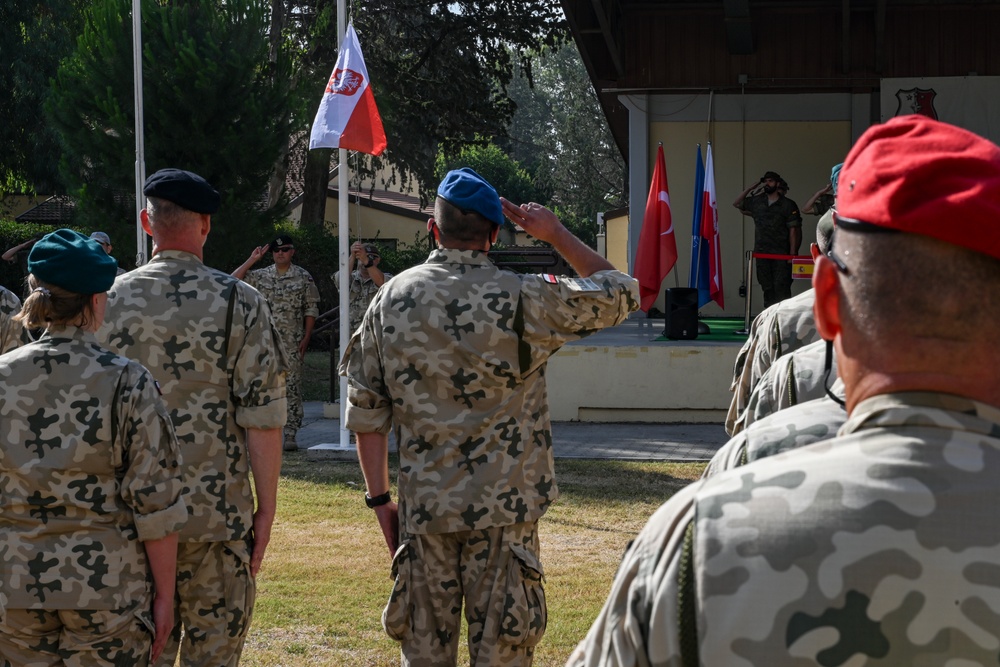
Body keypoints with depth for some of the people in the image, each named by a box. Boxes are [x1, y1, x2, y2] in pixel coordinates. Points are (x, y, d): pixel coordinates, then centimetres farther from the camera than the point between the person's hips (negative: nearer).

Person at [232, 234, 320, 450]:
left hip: (292, 343, -3)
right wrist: (251, 260, -1)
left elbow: (311, 309, 1)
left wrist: (306, 338, -6)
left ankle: (290, 435, -1)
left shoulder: (303, 277, 1)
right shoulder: (261, 276, 8)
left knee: (292, 388, -3)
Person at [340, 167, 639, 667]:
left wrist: (379, 499, 11)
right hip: (503, 512, -3)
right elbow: (621, 293, 5)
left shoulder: (390, 301, 1)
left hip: (423, 512, 3)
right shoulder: (524, 301, -9)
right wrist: (557, 236, 9)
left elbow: (365, 413, 4)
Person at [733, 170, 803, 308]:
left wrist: (792, 254, -10)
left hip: (781, 255, -4)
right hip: (762, 253, 5)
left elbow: (793, 230, -4)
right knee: (767, 287, 8)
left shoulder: (788, 205, -1)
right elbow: (737, 204, 23)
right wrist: (749, 189, 11)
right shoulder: (756, 201, 11)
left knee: (781, 287, -11)